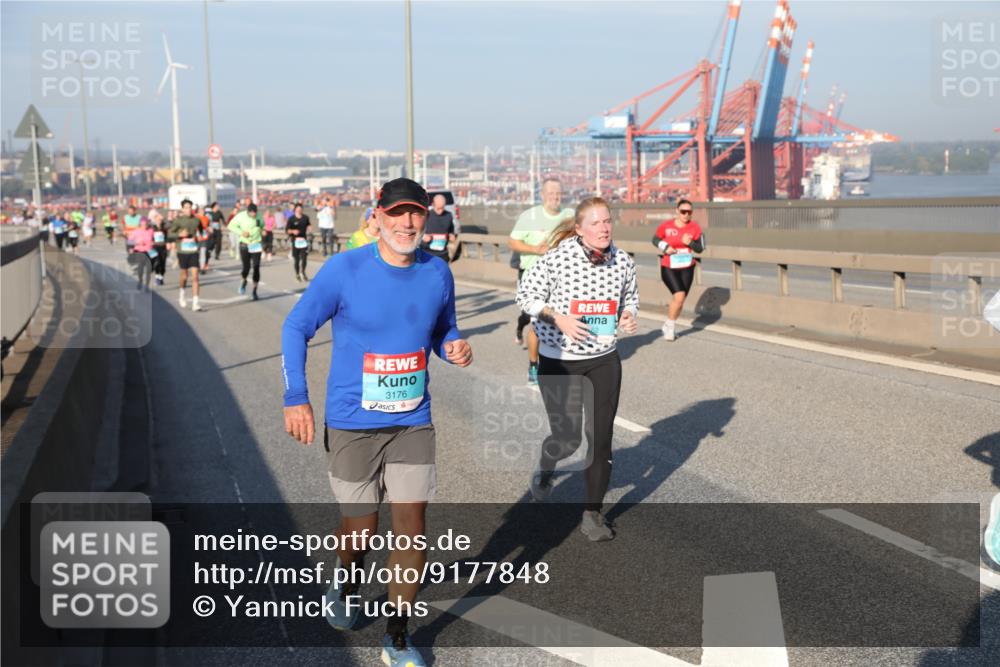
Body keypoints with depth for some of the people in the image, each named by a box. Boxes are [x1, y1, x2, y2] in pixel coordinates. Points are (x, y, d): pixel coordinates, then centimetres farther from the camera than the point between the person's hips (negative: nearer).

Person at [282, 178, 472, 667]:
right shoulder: (344, 270, -12)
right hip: (353, 423, -2)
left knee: (411, 524, -1)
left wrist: (453, 348, -10)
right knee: (360, 526, 9)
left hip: (413, 422, 3)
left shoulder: (437, 273, -2)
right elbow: (296, 327, -6)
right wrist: (296, 397, -13)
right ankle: (344, 585, 45)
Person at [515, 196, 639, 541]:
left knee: (600, 438, 4)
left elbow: (630, 298, 13)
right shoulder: (558, 258, -17)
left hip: (604, 360, 4)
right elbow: (526, 293, -7)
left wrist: (629, 317, -9)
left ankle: (593, 514, 20)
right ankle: (545, 468, 37)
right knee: (568, 438, -1)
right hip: (558, 361, -3)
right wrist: (557, 317, -22)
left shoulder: (623, 262, -4)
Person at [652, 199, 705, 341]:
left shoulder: (695, 227, -7)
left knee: (681, 299, 10)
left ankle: (669, 326, 31)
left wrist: (690, 243, -23)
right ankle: (670, 326, 1)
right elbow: (655, 239, 5)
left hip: (687, 269, 3)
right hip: (669, 268, -3)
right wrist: (665, 247, -14)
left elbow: (700, 248, -3)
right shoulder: (666, 226, -11)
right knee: (679, 295, -19)